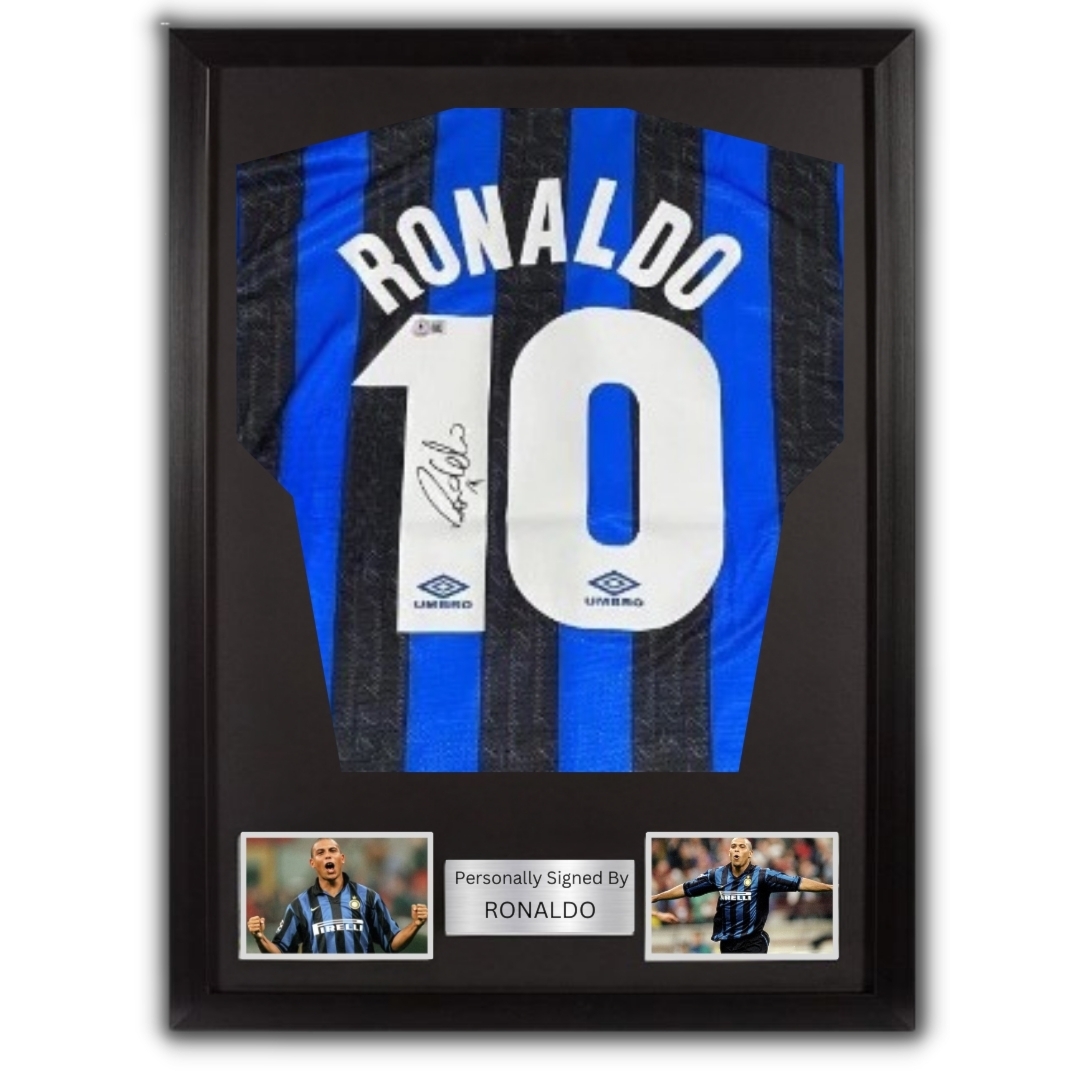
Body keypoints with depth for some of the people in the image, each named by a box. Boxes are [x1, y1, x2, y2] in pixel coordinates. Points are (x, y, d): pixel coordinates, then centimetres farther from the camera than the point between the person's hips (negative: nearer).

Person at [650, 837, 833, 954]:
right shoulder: (717, 875, 0)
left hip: (752, 942, -4)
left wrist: (830, 887, -24)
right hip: (727, 943, 4)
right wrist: (655, 897, 8)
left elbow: (798, 883, -16)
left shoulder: (762, 875, -10)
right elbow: (686, 888, 6)